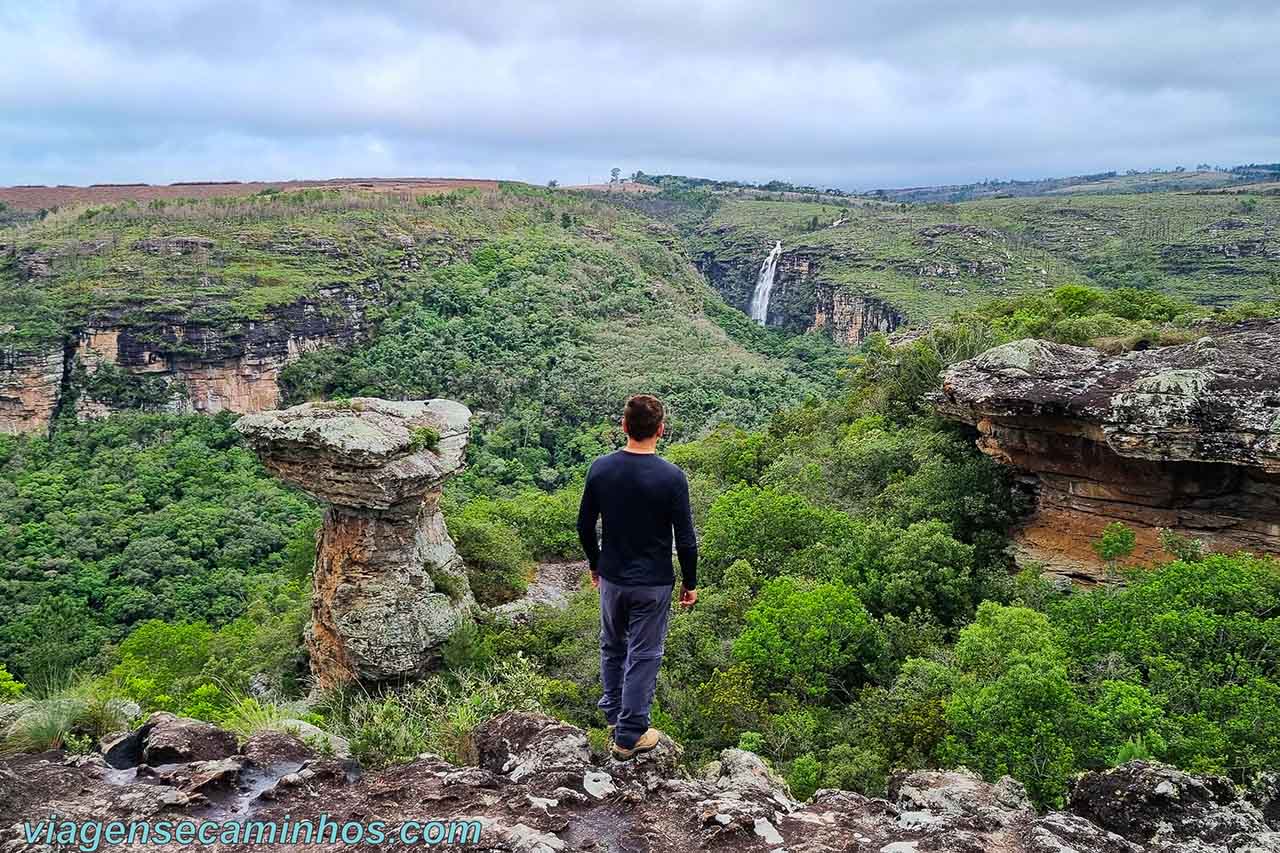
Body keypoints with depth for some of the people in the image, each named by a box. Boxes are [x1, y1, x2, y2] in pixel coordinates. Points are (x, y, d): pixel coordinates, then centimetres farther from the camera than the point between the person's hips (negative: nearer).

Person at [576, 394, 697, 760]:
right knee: (643, 657, 8)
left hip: (612, 578, 4)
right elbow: (686, 541, -13)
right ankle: (630, 736, 16)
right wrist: (690, 583, 1)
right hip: (653, 584, -4)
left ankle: (614, 717, 37)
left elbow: (585, 526, 1)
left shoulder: (601, 468, -9)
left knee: (612, 648, 23)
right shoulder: (671, 477, -18)